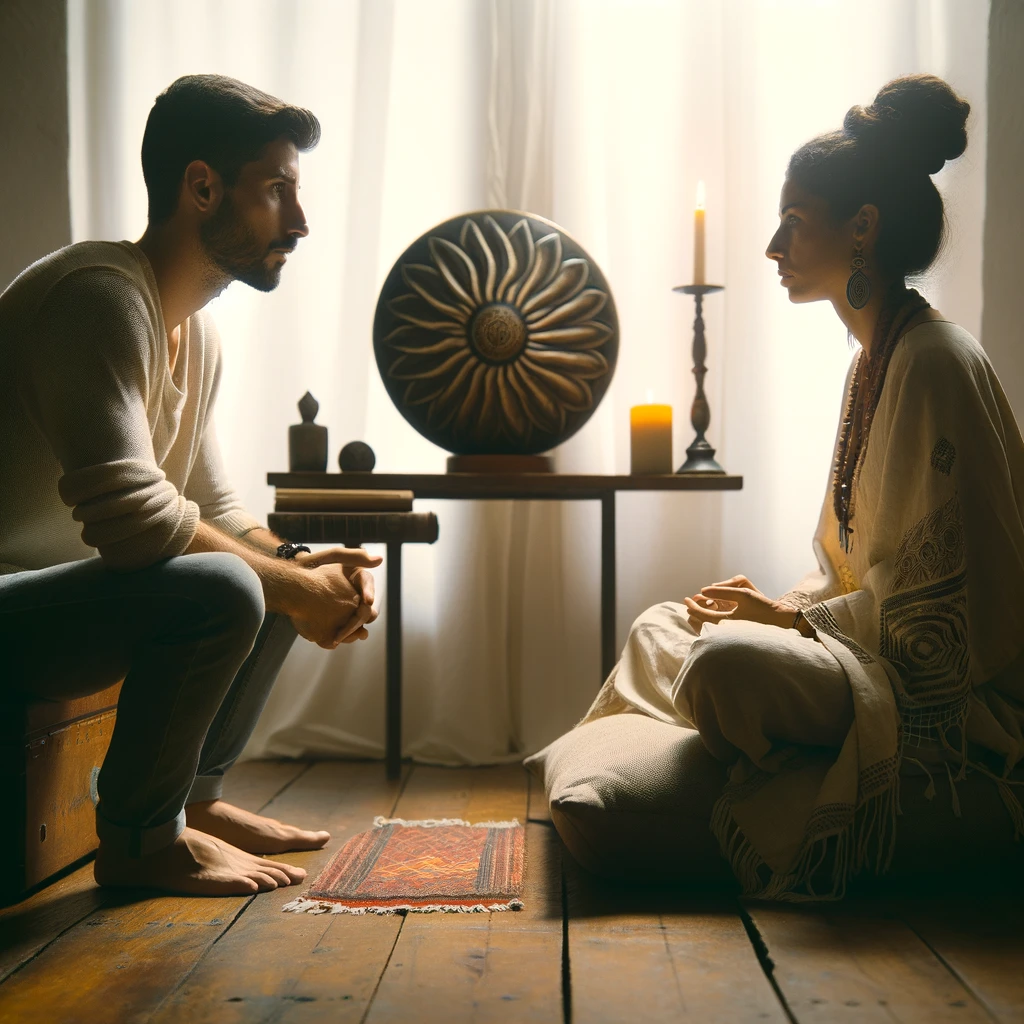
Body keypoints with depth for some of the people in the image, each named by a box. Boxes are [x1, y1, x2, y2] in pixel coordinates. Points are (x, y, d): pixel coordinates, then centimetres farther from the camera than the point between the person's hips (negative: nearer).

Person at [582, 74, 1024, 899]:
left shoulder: (934, 360, -19)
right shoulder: (874, 358, 12)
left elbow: (937, 598, -22)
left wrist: (790, 616, -15)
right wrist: (781, 603, 2)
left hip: (945, 691, -10)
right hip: (878, 644, 10)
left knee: (725, 662, -31)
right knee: (662, 625, 12)